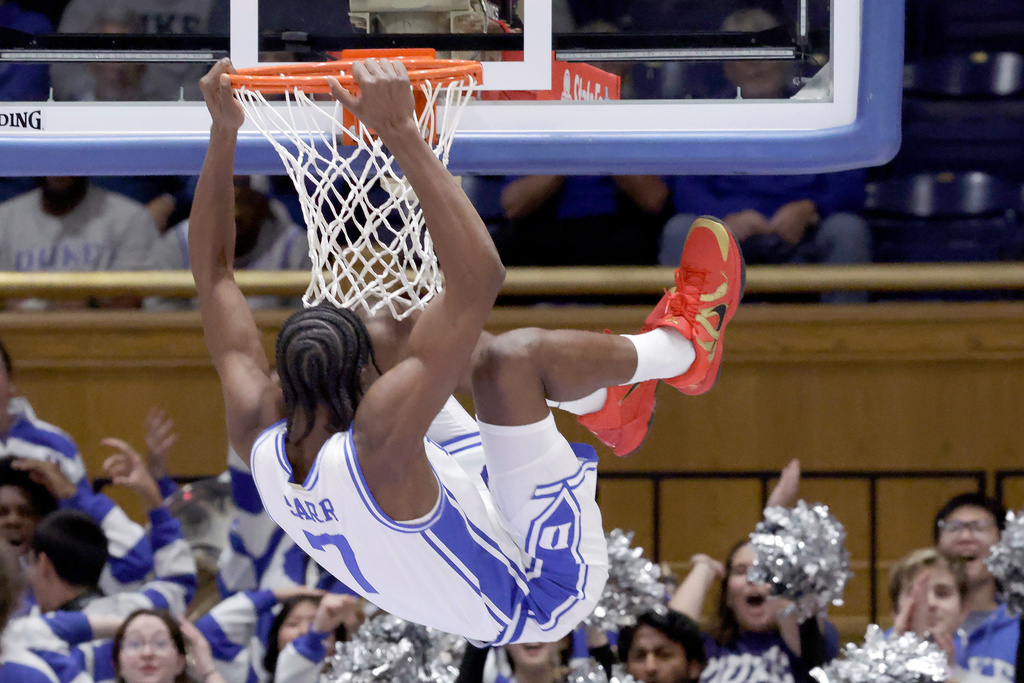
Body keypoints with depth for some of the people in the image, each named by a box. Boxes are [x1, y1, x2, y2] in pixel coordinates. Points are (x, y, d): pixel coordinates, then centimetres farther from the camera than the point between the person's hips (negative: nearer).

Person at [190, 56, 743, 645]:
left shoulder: (258, 435, -20)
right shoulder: (377, 444, -39)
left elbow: (213, 274, -8)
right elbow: (480, 281, -47)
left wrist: (223, 133, -13)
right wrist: (401, 134, -49)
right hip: (548, 599, -8)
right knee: (512, 357, -21)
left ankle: (606, 401, 32)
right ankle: (679, 347, 5)